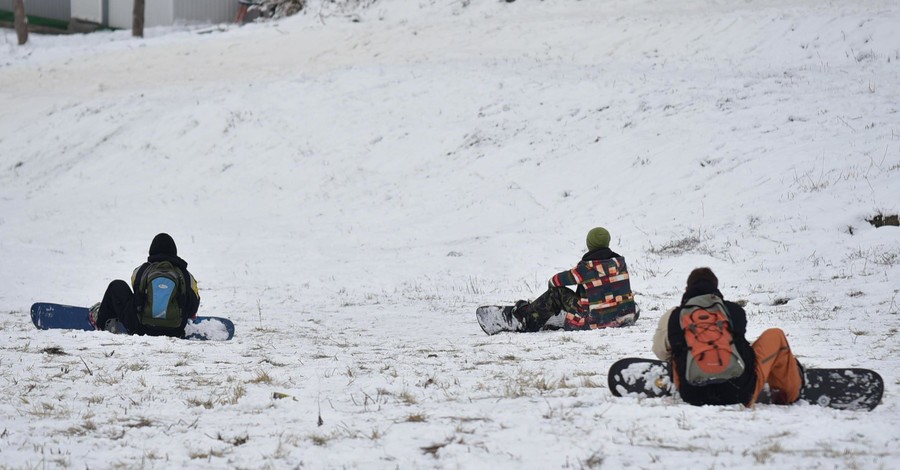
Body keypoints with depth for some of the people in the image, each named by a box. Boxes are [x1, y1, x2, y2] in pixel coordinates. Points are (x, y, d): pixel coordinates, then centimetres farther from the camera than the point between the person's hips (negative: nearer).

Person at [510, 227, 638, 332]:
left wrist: (553, 282, 28)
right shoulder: (620, 262, 1)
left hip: (596, 322, -5)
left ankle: (528, 320, 23)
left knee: (557, 292, 7)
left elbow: (554, 281, 0)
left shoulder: (586, 268, -14)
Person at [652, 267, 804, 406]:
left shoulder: (673, 317, 6)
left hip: (693, 398, 1)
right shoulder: (734, 310, 7)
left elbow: (661, 353, 16)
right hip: (741, 395, -1)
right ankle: (790, 394, 40)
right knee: (775, 336, 23)